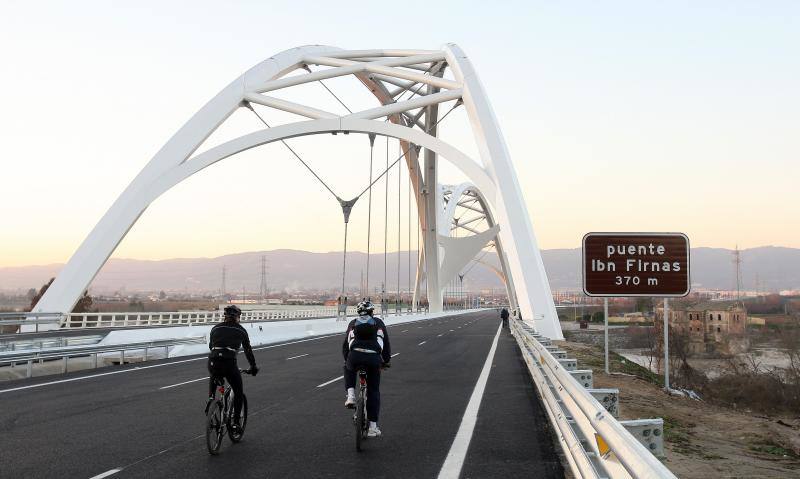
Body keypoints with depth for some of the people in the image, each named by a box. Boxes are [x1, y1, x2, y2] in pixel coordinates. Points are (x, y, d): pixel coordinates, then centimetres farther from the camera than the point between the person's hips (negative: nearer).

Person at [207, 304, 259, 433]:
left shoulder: (216, 328, 18)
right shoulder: (241, 331, 12)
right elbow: (248, 350, 20)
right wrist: (253, 367, 32)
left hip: (213, 362, 3)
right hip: (230, 364, -3)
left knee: (213, 378, 39)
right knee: (238, 392, 19)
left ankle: (211, 398, 16)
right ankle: (236, 421, 13)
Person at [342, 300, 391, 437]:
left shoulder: (353, 323, 24)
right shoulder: (378, 323, 22)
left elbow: (345, 344, 26)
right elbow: (386, 344, 22)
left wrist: (346, 359, 41)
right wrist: (386, 361, 35)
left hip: (355, 357, 1)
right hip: (374, 359, 0)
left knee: (348, 369, 37)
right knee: (374, 392, 14)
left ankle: (351, 395, 15)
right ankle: (372, 427, 13)